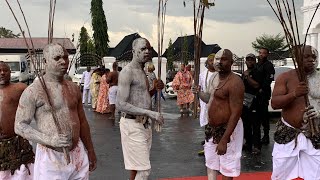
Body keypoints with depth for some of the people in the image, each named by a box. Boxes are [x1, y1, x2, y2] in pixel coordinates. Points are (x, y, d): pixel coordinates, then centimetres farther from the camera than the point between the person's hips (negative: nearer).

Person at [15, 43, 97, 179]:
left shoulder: (74, 88, 9)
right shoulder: (33, 91, -8)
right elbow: (20, 126, -10)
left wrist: (90, 151, 18)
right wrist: (50, 140, -22)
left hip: (78, 155, 5)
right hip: (50, 158, -5)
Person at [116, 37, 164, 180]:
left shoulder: (142, 72, 14)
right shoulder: (127, 71, -15)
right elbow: (121, 105, -22)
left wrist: (155, 89, 5)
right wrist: (150, 113, -24)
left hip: (145, 124, 9)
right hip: (132, 125, -9)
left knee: (137, 167, 17)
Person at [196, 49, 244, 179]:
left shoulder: (234, 82, -20)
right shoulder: (216, 79, 9)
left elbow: (236, 113, -25)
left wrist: (224, 140, -28)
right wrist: (198, 92, 5)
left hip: (227, 130, -9)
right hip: (212, 129, 9)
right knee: (210, 165, 22)